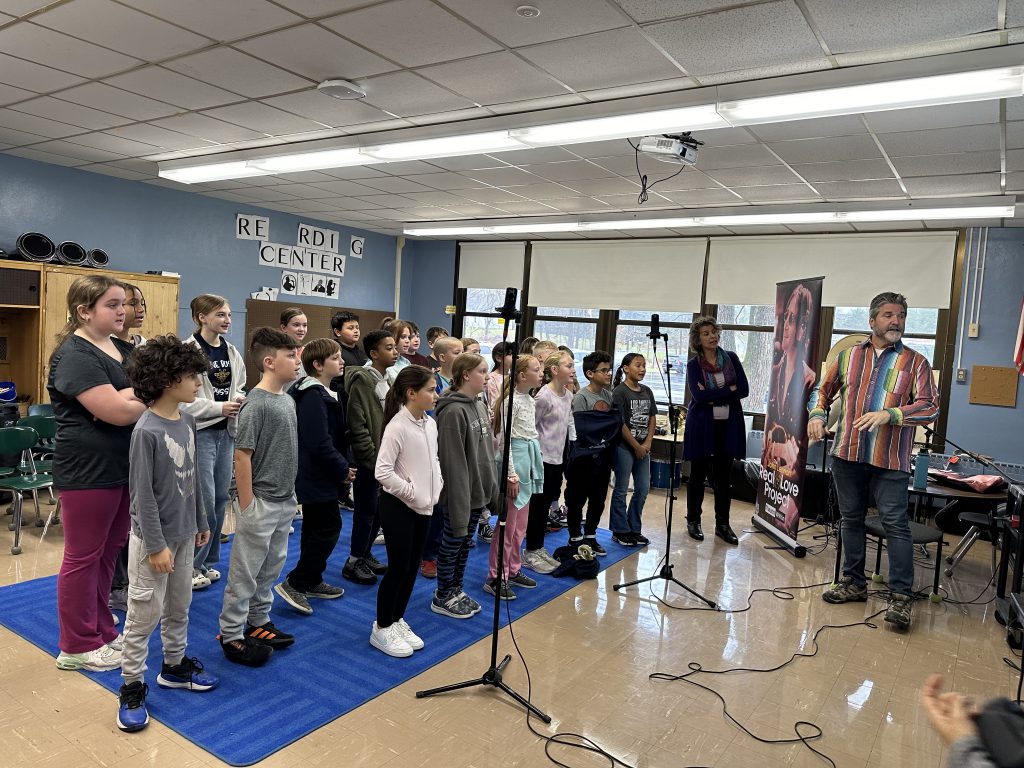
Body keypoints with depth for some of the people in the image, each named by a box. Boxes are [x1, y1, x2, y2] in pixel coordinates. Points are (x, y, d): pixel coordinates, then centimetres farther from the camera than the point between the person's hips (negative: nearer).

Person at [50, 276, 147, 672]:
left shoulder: (122, 349, 11)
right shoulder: (75, 355, -16)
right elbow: (117, 411, -25)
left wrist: (130, 396, -15)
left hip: (124, 467, 8)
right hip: (89, 472, -8)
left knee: (109, 552, 17)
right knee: (83, 557, 5)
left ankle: (102, 630, 31)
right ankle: (77, 647, 19)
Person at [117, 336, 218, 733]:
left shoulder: (187, 422, 2)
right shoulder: (147, 431, -21)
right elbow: (143, 494, -19)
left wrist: (201, 522, 16)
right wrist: (156, 545, -17)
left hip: (183, 532, 7)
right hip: (154, 536, -7)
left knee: (179, 605, 19)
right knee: (145, 611, 4)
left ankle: (175, 664, 36)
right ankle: (132, 686, 19)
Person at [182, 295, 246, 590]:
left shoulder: (232, 352, 9)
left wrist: (238, 401, -5)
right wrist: (219, 407, -20)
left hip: (226, 432, 7)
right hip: (200, 432, -7)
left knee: (220, 498, 13)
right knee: (204, 500, -3)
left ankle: (208, 560, 28)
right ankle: (191, 564, 16)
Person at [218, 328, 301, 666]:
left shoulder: (288, 400, 7)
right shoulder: (256, 403, -18)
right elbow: (242, 456, -18)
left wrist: (291, 495, 15)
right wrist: (247, 506, -16)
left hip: (285, 502, 8)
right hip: (261, 503, -8)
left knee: (270, 569, 19)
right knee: (244, 574, 5)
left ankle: (259, 622, 35)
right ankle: (231, 636, 18)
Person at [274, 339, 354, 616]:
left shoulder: (323, 393, 13)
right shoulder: (313, 396, -20)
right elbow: (319, 443, -25)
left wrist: (344, 464, 8)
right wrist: (343, 469, -14)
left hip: (316, 475, 11)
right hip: (317, 477, -11)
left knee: (316, 528, 17)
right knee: (329, 528, -5)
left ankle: (312, 582, 29)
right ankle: (294, 583, 2)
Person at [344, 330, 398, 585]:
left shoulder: (387, 379, 11)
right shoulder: (362, 381, -15)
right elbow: (357, 427, -19)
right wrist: (373, 459, -17)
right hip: (368, 461, -8)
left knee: (379, 511, 15)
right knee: (366, 511, 2)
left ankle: (365, 554, 31)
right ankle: (354, 562, 17)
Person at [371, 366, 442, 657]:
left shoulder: (430, 423, 5)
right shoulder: (397, 426, -19)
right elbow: (383, 472, -22)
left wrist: (436, 489, 4)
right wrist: (413, 493, -18)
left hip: (423, 507, 8)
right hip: (398, 506, -8)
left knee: (412, 567, 15)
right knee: (398, 568, 1)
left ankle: (397, 620, 31)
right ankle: (382, 628, 18)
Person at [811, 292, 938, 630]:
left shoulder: (916, 362, 1)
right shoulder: (848, 355, 9)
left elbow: (930, 407, -7)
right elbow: (824, 390, 19)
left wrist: (889, 414, -23)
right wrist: (817, 414, -1)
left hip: (890, 461, -3)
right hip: (847, 454, 3)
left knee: (896, 524, -4)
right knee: (851, 520, 12)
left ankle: (901, 596, 5)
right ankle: (854, 583, 26)